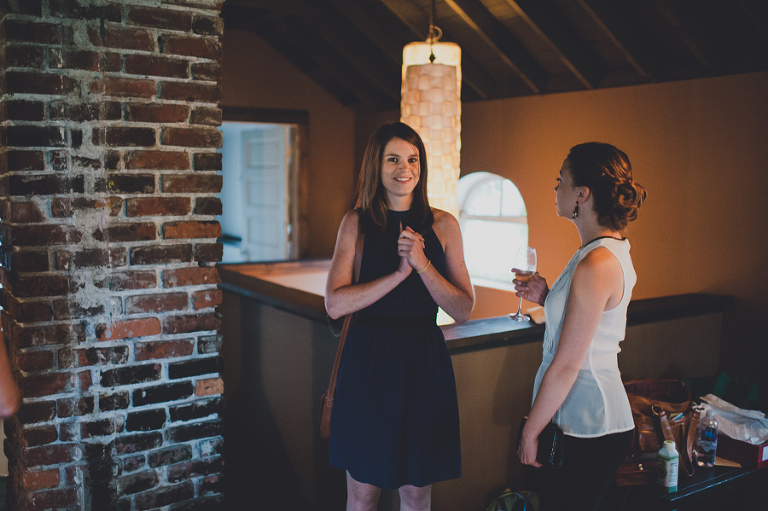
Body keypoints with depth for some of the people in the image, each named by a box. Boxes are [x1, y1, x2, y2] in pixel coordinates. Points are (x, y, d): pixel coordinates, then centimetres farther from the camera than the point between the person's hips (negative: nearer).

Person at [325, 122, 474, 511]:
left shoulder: (443, 225, 1)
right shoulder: (356, 223, 0)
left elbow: (463, 311, -3)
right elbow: (334, 304, -9)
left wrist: (422, 263, -16)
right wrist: (400, 272, -17)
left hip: (424, 362, 1)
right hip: (368, 361, 0)